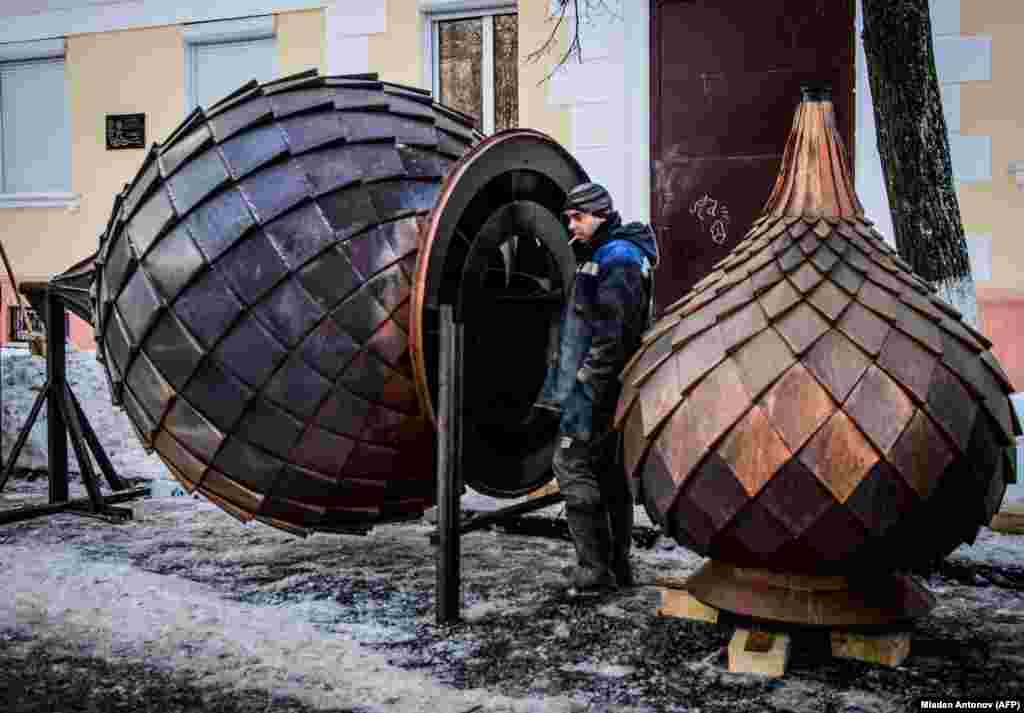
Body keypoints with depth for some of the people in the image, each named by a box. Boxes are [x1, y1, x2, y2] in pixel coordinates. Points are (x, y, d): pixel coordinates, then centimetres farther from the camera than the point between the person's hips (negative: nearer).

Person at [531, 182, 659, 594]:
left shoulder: (617, 258, -14)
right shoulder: (601, 255, 20)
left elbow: (612, 332, -23)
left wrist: (585, 382, -21)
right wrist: (575, 377, 21)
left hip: (597, 387, -11)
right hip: (607, 387, 11)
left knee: (572, 464, -9)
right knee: (609, 470, 13)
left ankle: (596, 569, -6)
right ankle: (617, 566, 20)